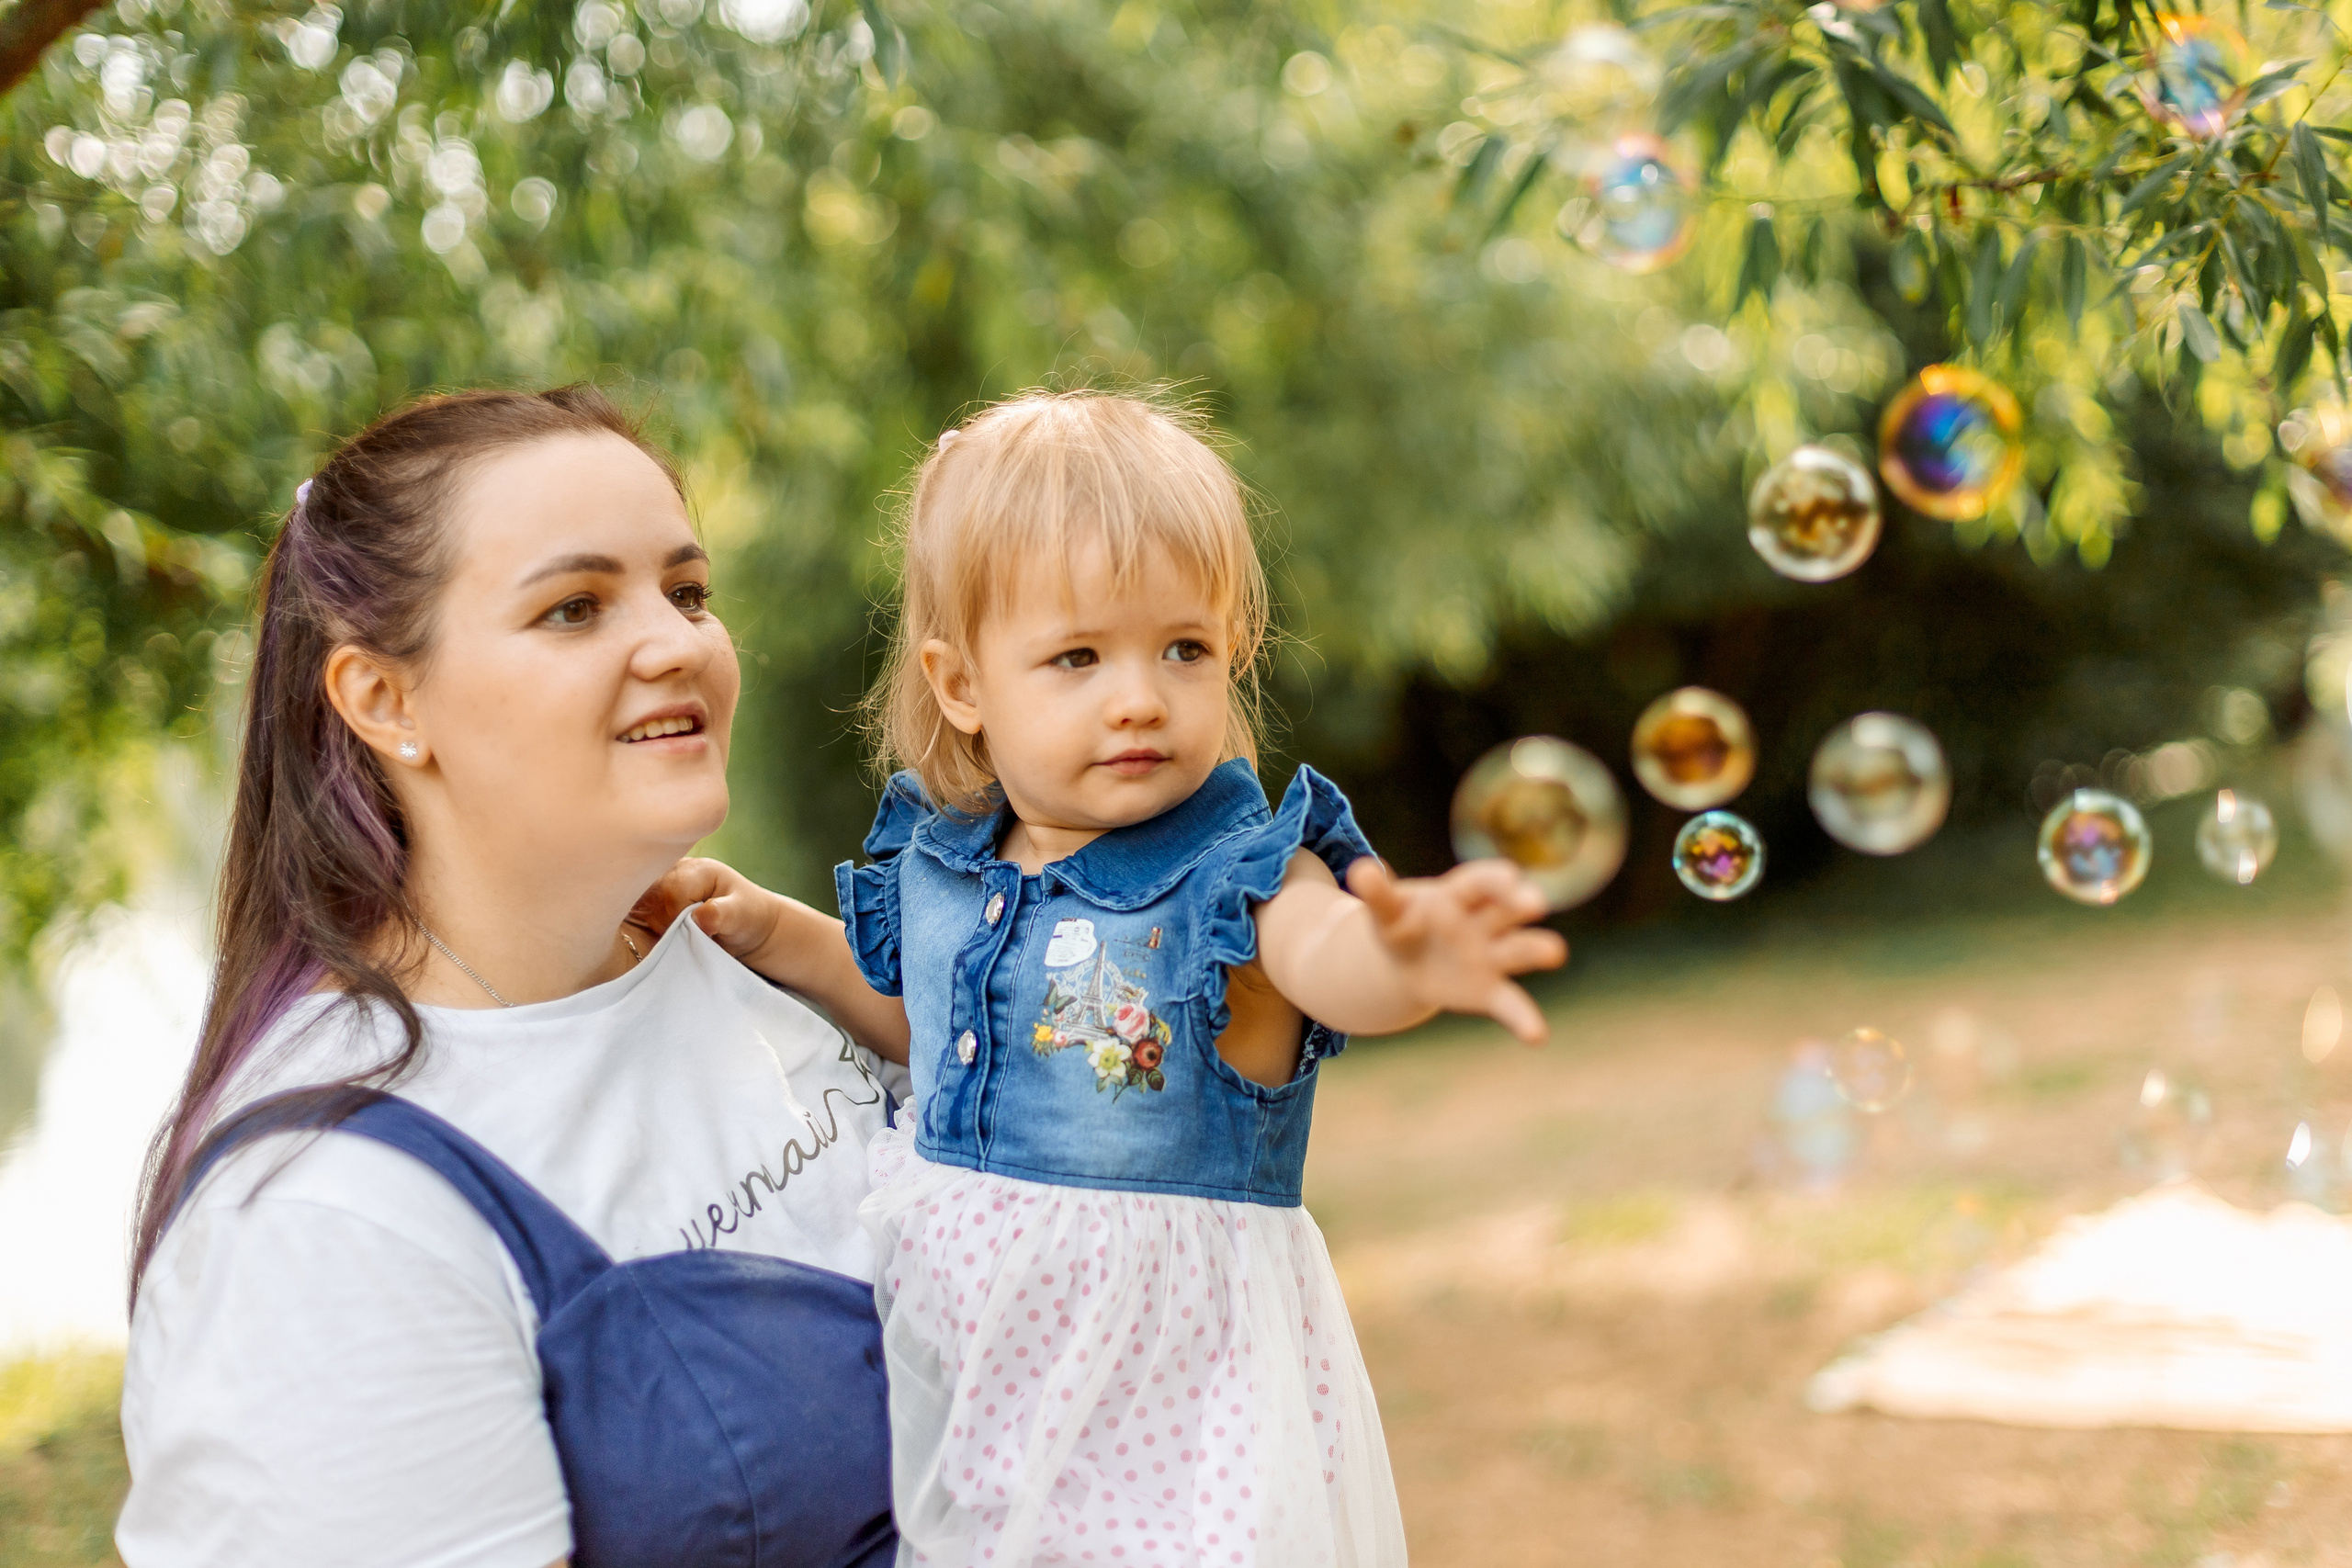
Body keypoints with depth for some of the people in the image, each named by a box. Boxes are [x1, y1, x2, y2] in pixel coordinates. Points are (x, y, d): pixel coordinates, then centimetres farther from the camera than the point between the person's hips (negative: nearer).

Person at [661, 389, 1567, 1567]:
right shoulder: (936, 854, 1)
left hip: (1165, 1366, -5)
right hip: (949, 1350, 5)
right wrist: (765, 929, 10)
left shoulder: (1236, 871, -16)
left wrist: (1406, 959, -61)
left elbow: (1330, 957, -39)